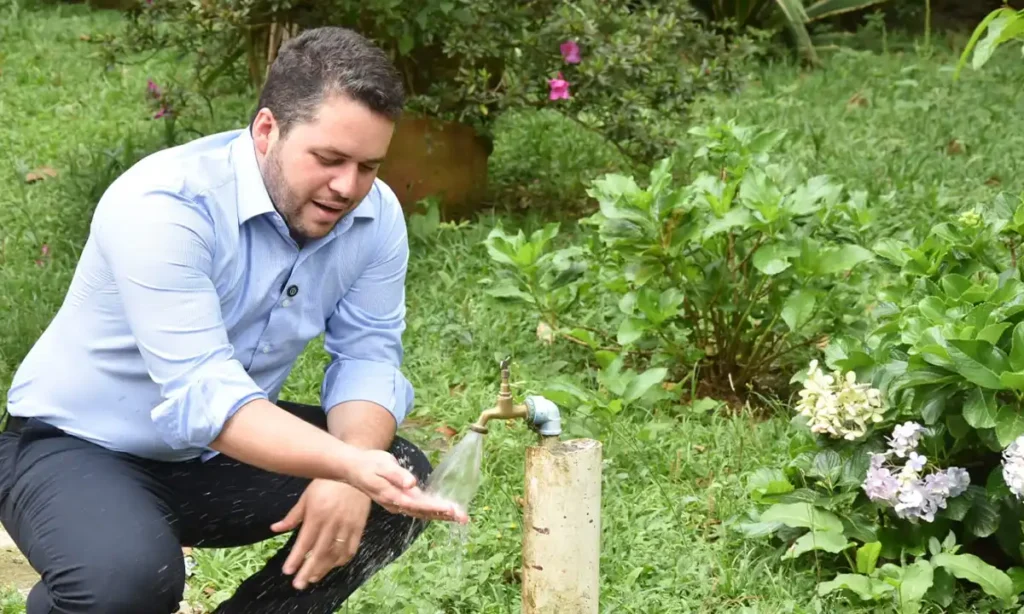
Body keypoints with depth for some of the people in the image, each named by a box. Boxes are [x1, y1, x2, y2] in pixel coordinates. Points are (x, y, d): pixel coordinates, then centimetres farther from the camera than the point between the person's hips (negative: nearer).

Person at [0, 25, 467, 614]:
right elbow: (202, 395, -37)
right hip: (78, 448, -6)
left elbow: (369, 355, -8)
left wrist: (349, 480, -29)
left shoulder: (375, 216, -10)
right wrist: (349, 466, -50)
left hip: (227, 447, 6)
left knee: (406, 483, -9)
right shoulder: (162, 205, -30)